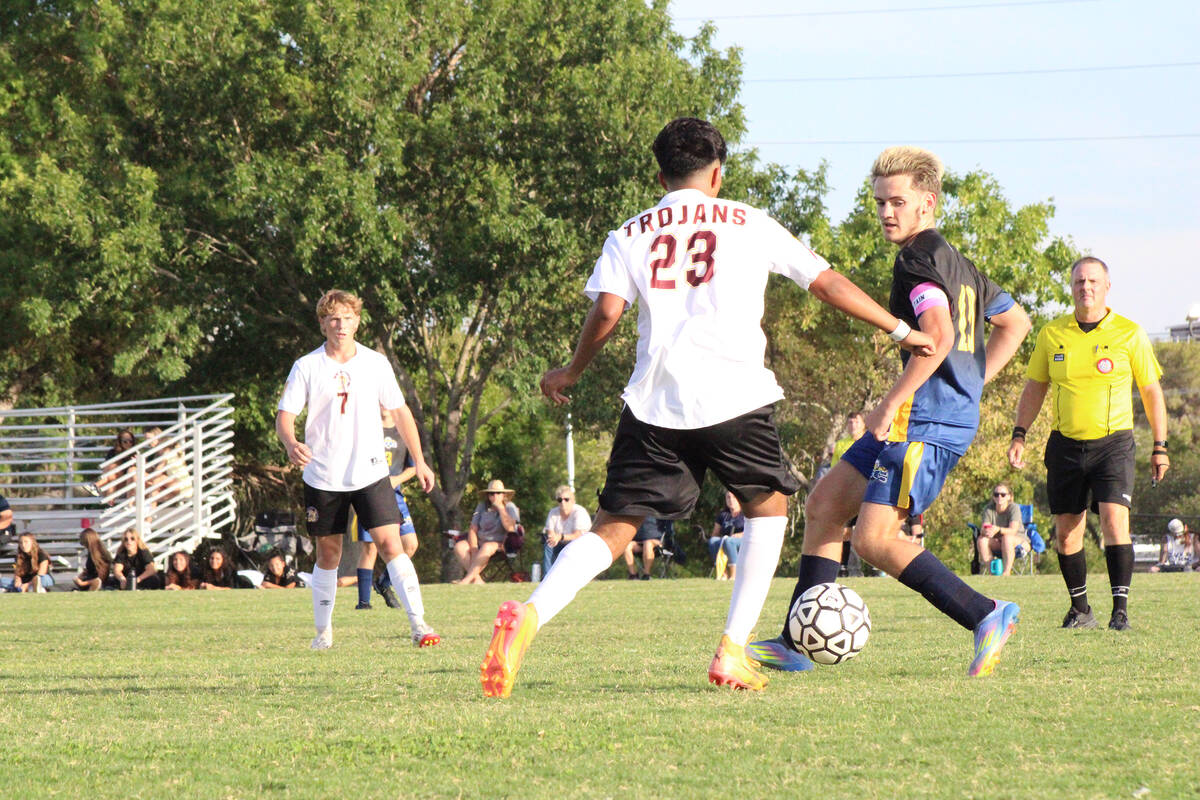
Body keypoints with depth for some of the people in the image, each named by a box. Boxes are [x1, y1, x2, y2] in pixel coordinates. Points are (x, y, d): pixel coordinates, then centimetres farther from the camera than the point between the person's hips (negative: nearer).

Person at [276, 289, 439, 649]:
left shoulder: (375, 363, 3)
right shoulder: (306, 367, -2)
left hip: (370, 473, 0)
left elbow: (399, 411, 12)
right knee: (328, 554, 7)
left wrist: (419, 461, 10)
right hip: (323, 478, 0)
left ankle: (418, 623, -13)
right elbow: (284, 416, -5)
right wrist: (291, 443, -28)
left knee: (390, 545, -12)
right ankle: (323, 630, 22)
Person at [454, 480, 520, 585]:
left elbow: (510, 528, -18)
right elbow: (472, 529, 6)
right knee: (459, 546, -22)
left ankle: (467, 578, -39)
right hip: (480, 543, 5)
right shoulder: (482, 506, 11)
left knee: (486, 548, -38)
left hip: (499, 544, -5)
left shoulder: (510, 507, -1)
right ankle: (477, 580, -32)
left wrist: (500, 508, -16)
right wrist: (474, 550, -10)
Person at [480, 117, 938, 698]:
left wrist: (571, 373, 16)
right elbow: (827, 284, 14)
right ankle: (732, 651, 10)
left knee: (613, 529, 3)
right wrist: (901, 330, 24)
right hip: (736, 398, -1)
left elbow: (607, 311, 1)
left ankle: (529, 615, -24)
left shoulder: (629, 237, 15)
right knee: (768, 506, 21)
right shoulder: (750, 226, 13)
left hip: (653, 404, 2)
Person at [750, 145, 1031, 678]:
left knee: (874, 539, -14)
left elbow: (938, 337, -27)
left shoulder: (919, 260, -11)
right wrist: (972, 384, 25)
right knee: (824, 504, 11)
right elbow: (1015, 322, 30)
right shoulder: (956, 263, 20)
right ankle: (796, 644, 11)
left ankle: (986, 617, -12)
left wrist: (891, 403, -22)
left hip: (927, 422, -11)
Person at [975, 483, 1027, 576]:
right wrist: (986, 532, -41)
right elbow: (982, 530, -15)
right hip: (998, 543, 4)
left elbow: (1013, 530, -27)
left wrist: (998, 530, -46)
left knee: (1007, 538, -36)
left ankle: (1007, 571, -38)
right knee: (981, 539, -23)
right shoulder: (989, 509, -4)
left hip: (1020, 541, -4)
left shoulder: (1014, 508, -14)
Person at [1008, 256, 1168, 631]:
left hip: (1113, 442, -3)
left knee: (1114, 521, -18)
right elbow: (1034, 388, 15)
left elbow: (1151, 390, 6)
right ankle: (1080, 610, 17)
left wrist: (1160, 448, 5)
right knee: (1066, 532, 3)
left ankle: (1120, 609, -14)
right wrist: (1019, 435, 7)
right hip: (1065, 445, 3)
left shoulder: (1129, 334, -1)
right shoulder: (1052, 334, 5)